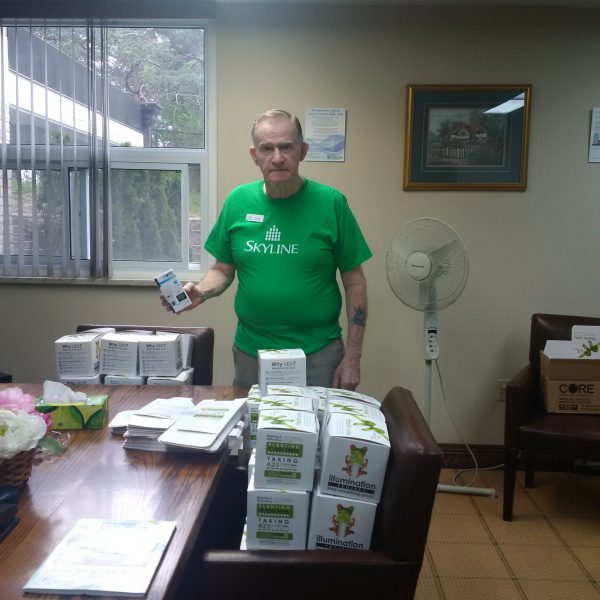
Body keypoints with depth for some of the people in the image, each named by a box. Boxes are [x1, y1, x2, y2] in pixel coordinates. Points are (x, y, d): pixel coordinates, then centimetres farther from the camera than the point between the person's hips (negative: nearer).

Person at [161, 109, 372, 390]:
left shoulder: (330, 203, -8)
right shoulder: (238, 201, 0)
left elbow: (354, 282, -4)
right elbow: (223, 270, 9)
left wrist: (353, 356, -7)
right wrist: (200, 291, -13)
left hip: (318, 355, -2)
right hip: (250, 353, 3)